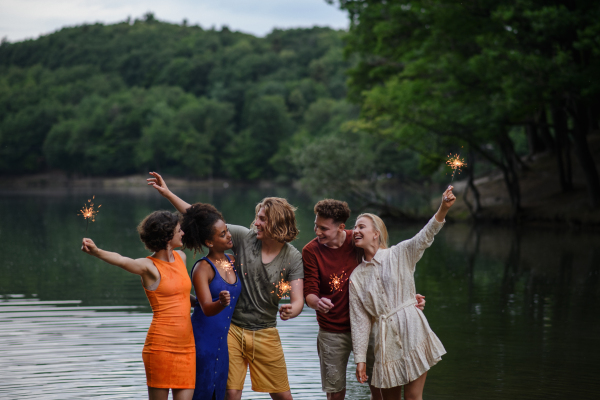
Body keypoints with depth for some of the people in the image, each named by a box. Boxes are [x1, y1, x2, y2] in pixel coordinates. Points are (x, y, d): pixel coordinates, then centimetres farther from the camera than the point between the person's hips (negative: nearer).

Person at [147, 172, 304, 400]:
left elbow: (298, 300, -14)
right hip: (232, 329, 0)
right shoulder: (244, 238, -8)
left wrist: (291, 311, -39)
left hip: (265, 333, 0)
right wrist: (167, 194, -11)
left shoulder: (293, 258, -8)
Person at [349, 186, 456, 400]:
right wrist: (360, 358, 1)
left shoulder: (400, 254, 0)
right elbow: (359, 320, 7)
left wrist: (443, 209, -36)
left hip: (412, 330, -3)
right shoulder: (356, 277, 7)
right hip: (386, 339, 4)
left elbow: (425, 236, -18)